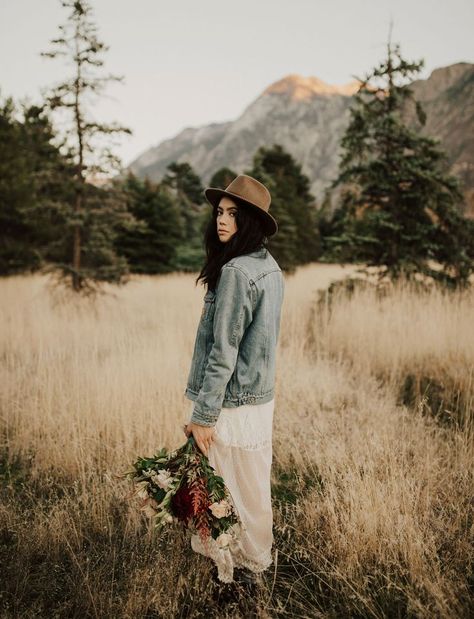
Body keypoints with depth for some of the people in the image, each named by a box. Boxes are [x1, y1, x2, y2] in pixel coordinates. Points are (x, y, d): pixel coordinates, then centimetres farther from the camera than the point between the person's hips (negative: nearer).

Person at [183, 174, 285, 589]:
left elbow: (223, 352, -22)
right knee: (255, 485, 20)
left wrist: (203, 415, -17)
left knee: (222, 490, 8)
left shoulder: (235, 272, -20)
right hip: (262, 395, 9)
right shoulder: (270, 266, 8)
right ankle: (255, 561, 38)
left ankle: (229, 566, 26)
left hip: (233, 402, -9)